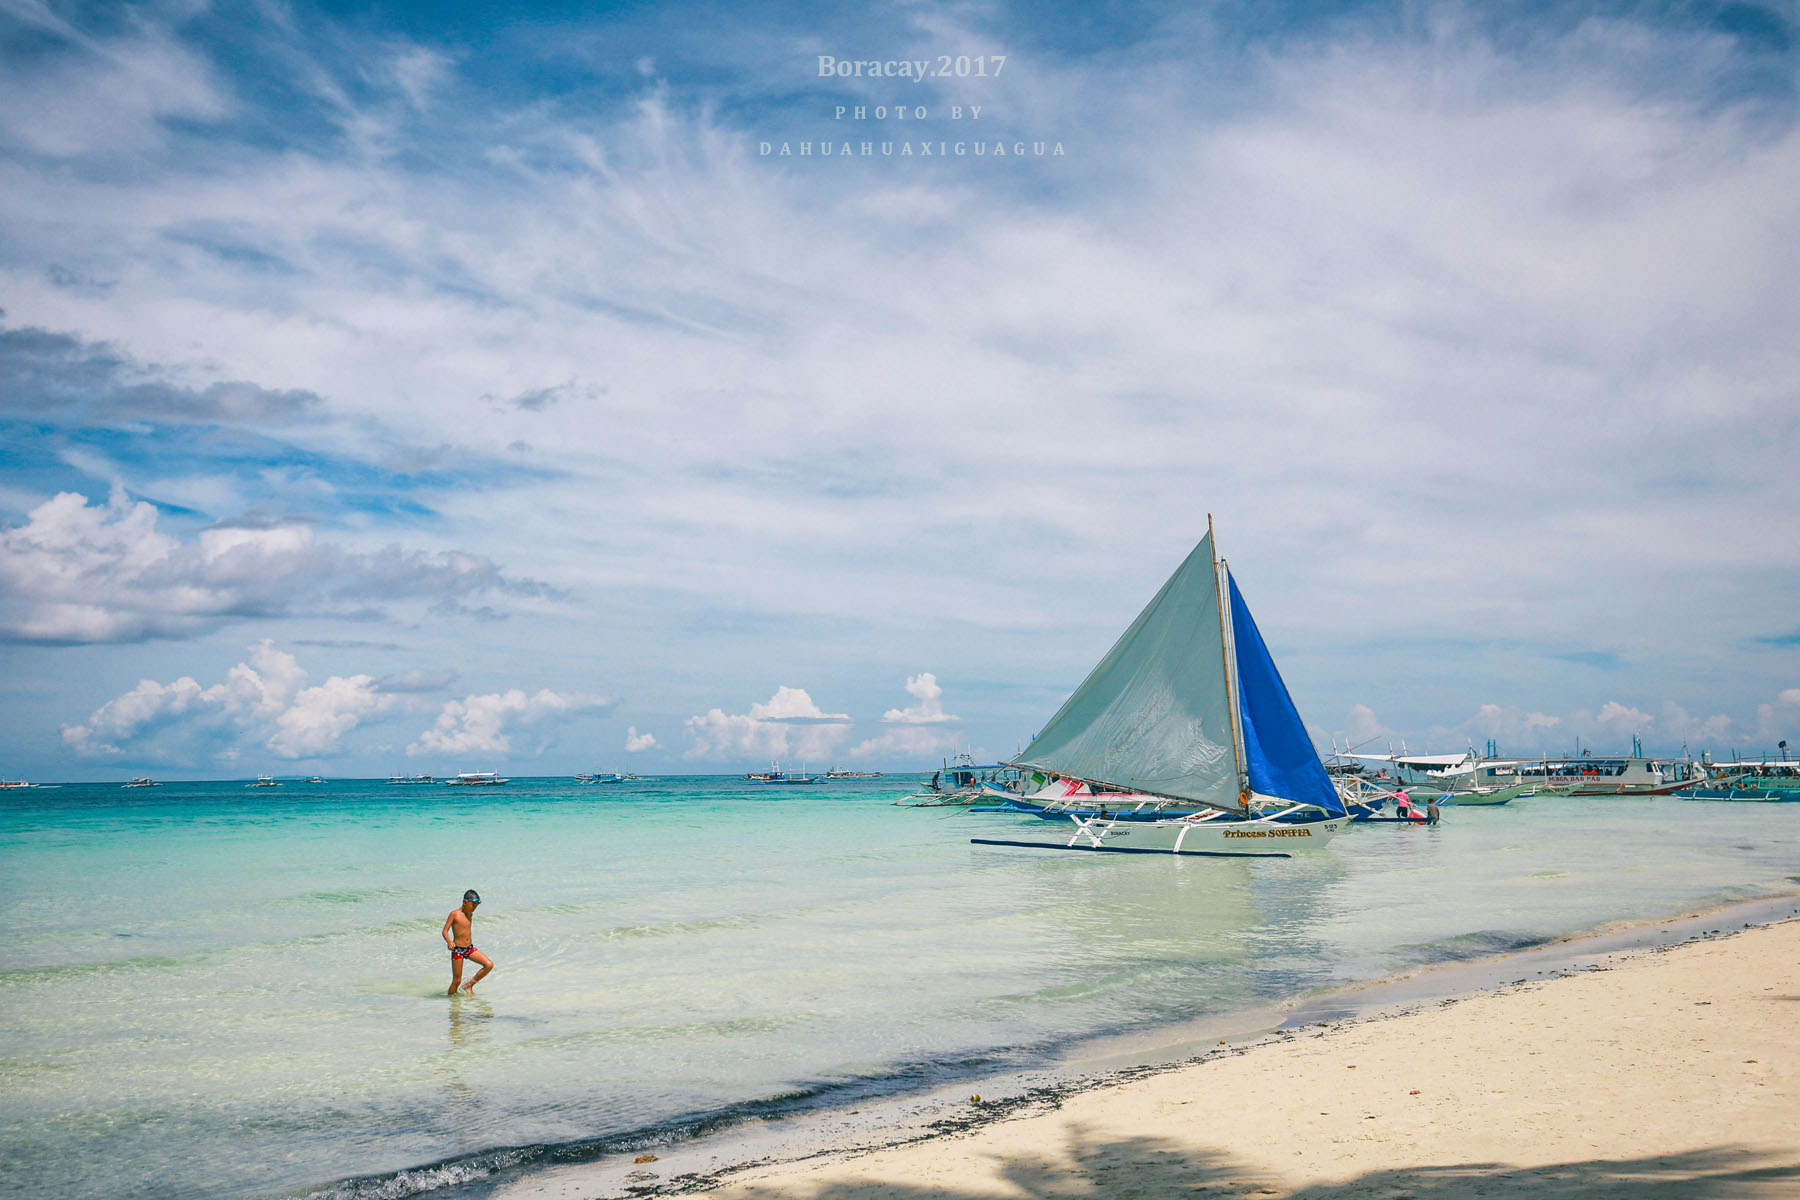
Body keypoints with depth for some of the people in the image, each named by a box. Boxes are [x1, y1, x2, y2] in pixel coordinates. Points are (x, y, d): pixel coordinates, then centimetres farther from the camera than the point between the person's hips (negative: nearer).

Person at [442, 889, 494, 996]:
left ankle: (469, 985, 5)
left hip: (470, 948, 6)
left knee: (489, 965, -10)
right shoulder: (454, 914, -10)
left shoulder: (470, 914, 9)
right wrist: (450, 942, -31)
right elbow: (445, 931, -12)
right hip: (457, 950, -6)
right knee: (457, 980, -4)